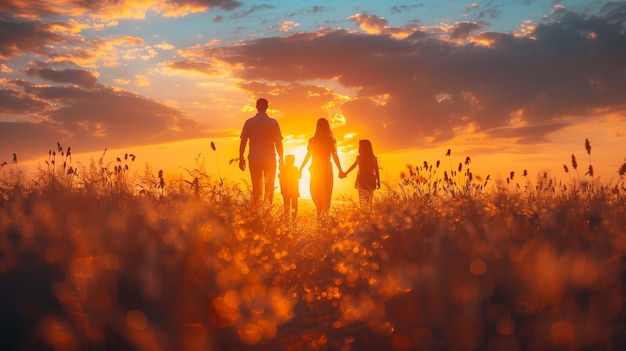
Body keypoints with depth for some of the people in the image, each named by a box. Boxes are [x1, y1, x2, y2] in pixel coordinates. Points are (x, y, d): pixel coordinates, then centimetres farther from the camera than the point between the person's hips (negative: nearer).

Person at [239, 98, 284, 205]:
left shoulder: (249, 122, -1)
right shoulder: (273, 123, -4)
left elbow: (243, 142, 0)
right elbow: (278, 142, -3)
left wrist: (241, 158, 9)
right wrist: (281, 159, 7)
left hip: (254, 160, 1)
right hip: (270, 160, -1)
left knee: (256, 189, 10)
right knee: (269, 188, 9)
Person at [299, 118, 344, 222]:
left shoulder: (312, 140, -5)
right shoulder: (331, 140, -3)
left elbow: (308, 156, -2)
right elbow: (335, 156, -4)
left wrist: (300, 169, 7)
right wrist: (340, 170, 2)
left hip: (315, 168, -1)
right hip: (327, 168, 1)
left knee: (315, 191, 11)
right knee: (326, 191, 9)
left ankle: (320, 211, -5)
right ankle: (325, 213, 2)